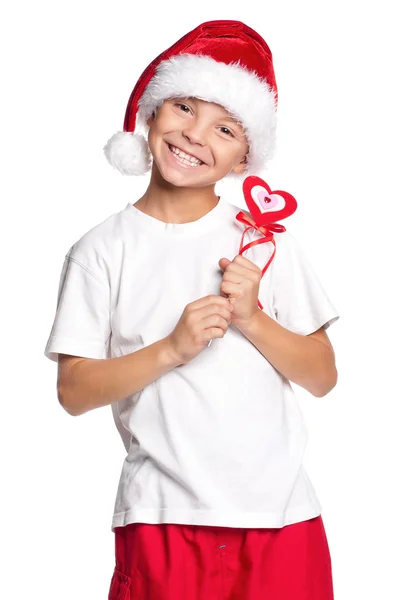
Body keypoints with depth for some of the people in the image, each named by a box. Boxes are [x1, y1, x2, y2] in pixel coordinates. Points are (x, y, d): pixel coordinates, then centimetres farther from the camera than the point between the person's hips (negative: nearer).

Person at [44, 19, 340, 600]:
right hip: (163, 519, -1)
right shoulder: (102, 250, -1)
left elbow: (323, 377, 3)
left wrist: (251, 319, -12)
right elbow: (74, 392, -4)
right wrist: (171, 350, -16)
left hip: (278, 513, 2)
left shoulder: (264, 240, 3)